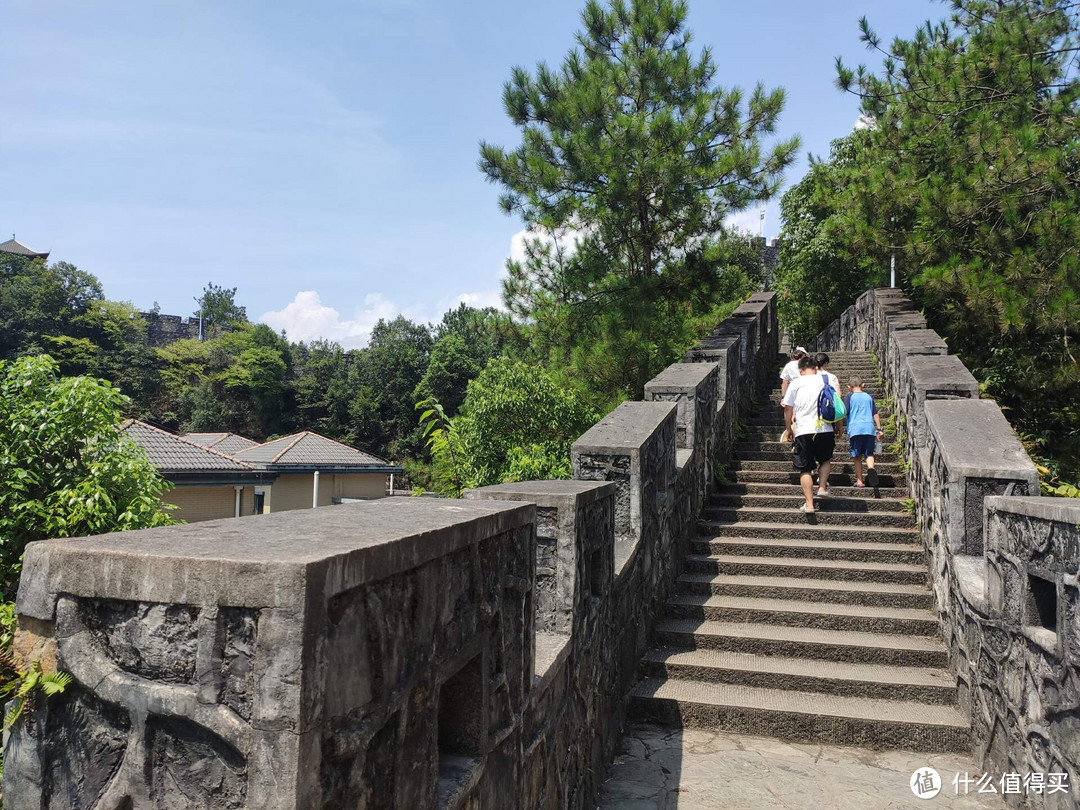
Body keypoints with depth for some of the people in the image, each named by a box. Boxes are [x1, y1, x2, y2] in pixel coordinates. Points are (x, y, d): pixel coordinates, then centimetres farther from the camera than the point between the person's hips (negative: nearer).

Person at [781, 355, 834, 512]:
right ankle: (822, 487, 11)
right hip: (825, 430, 2)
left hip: (804, 431, -2)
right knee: (826, 459, 28)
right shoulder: (825, 380, 8)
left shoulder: (796, 383, 3)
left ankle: (809, 504, 1)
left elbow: (788, 408, 4)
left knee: (805, 469, 3)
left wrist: (788, 428, 17)